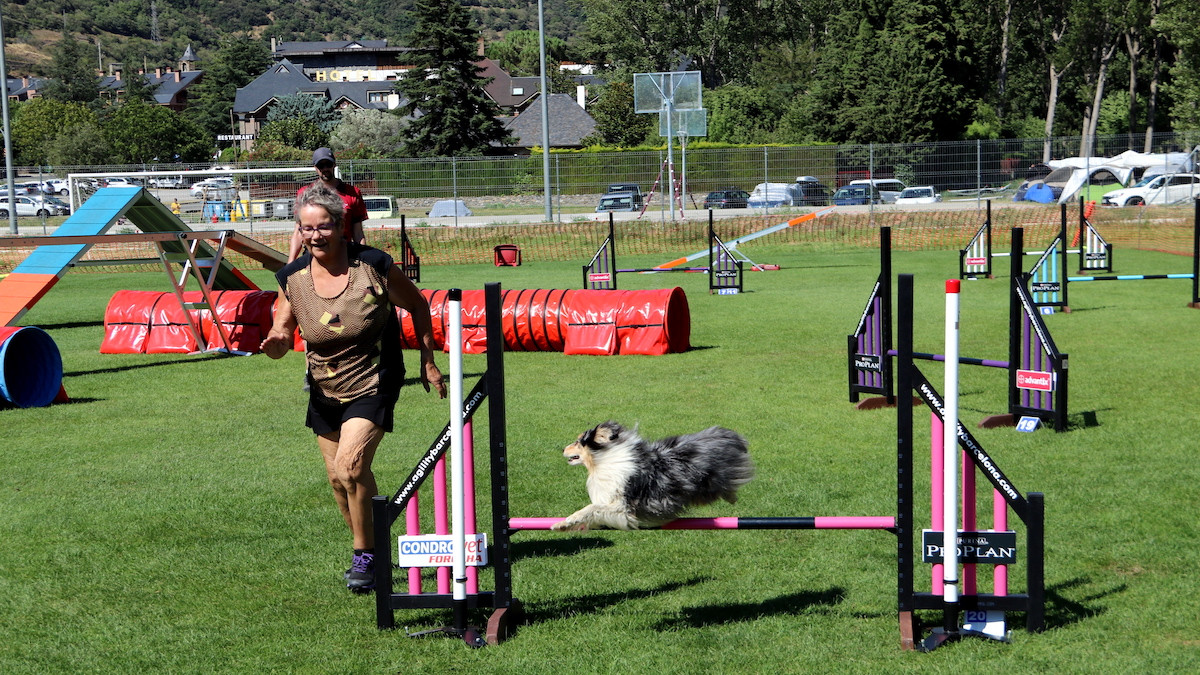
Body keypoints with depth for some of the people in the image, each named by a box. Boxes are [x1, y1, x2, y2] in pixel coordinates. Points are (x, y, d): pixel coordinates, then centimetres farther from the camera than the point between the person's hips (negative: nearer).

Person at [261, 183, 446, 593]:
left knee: (351, 463, -22)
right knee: (338, 477, 14)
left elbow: (417, 305, -3)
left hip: (372, 385, -5)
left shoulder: (372, 266, -18)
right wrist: (276, 343, -27)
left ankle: (365, 556, -4)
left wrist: (428, 362, -1)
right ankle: (366, 548, 37)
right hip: (324, 389, 5)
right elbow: (280, 337, -2)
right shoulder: (292, 278, -8)